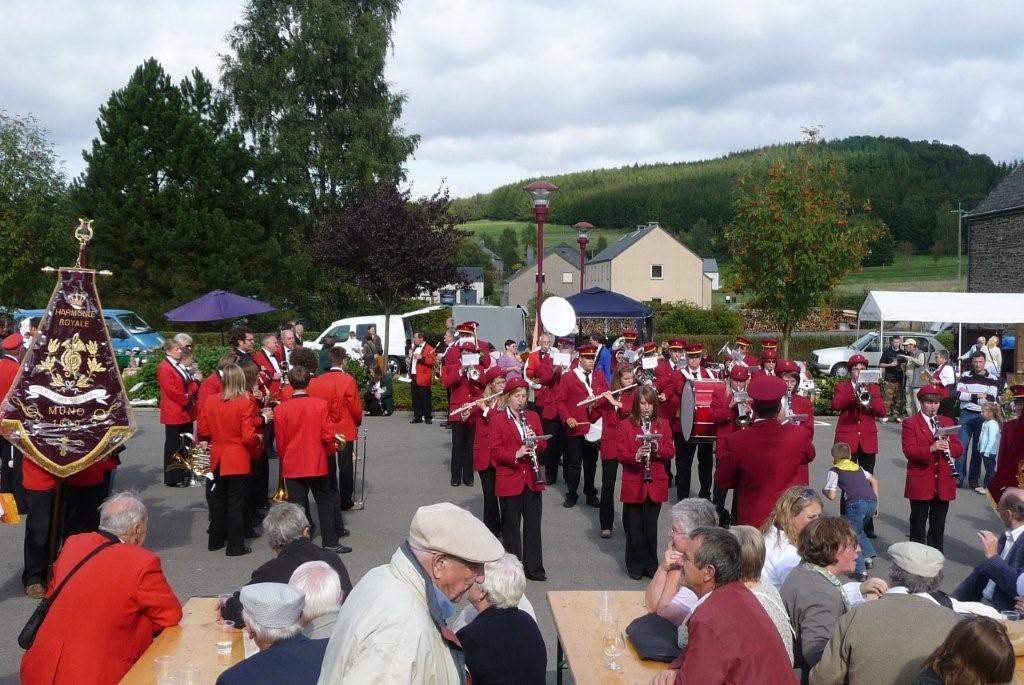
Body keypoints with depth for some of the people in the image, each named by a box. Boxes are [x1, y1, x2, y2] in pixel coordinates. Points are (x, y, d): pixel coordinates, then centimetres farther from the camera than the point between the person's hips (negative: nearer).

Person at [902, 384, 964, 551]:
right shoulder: (910, 423, -3)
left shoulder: (948, 422, 12)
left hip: (943, 483, 4)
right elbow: (909, 451, -13)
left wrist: (948, 446, -14)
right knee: (918, 525, 3)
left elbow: (959, 449, 8)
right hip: (920, 482, -4)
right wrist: (931, 448, -27)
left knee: (938, 525, 12)